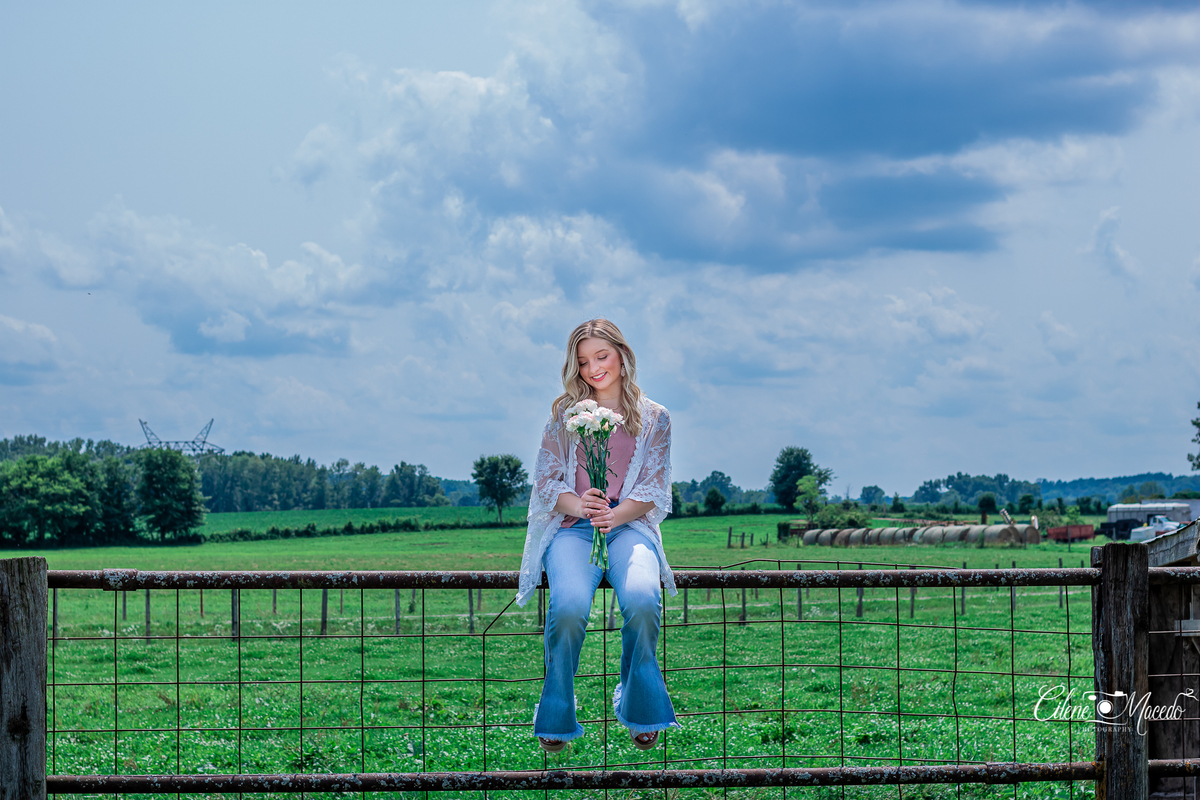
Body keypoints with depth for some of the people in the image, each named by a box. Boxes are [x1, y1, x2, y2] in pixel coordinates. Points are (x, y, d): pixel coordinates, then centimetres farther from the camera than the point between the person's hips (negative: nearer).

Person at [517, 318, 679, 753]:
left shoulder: (653, 418, 13)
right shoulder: (564, 412, 14)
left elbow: (653, 490, 7)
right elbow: (545, 480, 8)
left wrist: (614, 515, -13)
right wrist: (576, 505, -14)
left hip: (628, 524, 0)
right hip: (571, 526, 0)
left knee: (642, 599, -33)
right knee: (569, 605, -33)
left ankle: (638, 704, -11)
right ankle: (556, 714, -14)